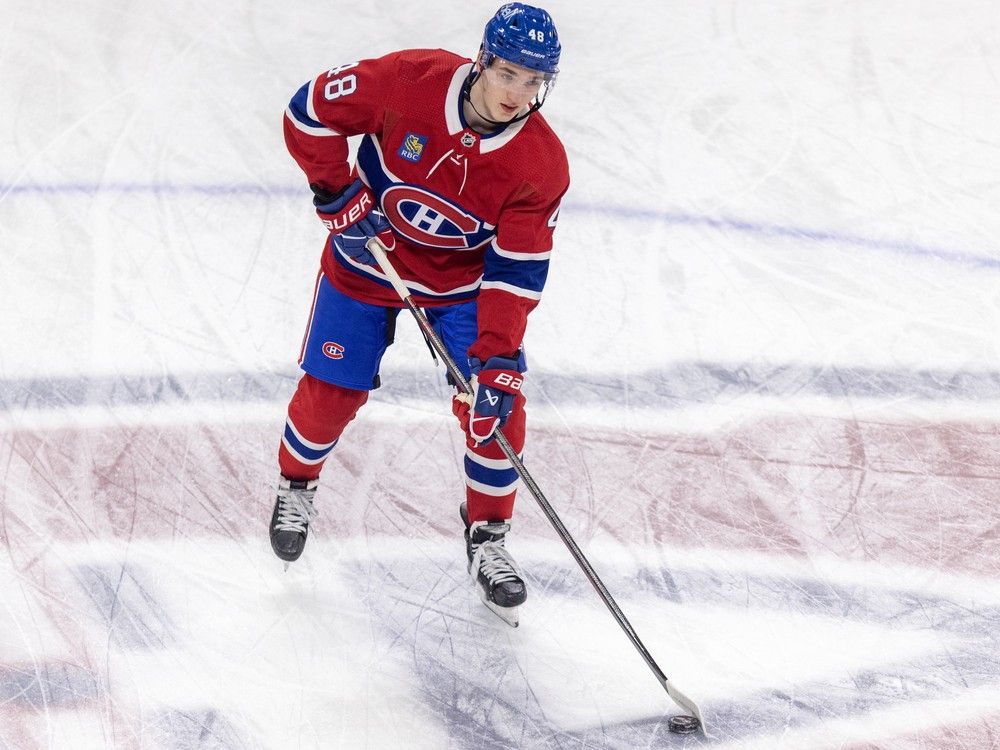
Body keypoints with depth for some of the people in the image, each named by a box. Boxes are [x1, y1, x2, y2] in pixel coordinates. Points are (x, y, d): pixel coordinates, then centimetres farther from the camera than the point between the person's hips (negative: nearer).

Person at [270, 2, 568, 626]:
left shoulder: (542, 164, -23)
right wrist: (339, 195, -19)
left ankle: (488, 536, 14)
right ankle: (297, 483, 36)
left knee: (498, 407, -9)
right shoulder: (411, 80, -27)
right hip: (367, 260, -1)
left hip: (464, 282, 1)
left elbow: (516, 270, -22)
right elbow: (310, 112, -15)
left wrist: (497, 360, -28)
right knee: (330, 393, 2)